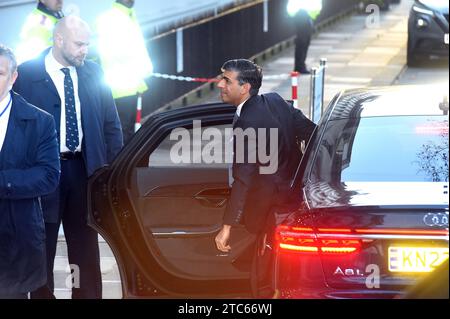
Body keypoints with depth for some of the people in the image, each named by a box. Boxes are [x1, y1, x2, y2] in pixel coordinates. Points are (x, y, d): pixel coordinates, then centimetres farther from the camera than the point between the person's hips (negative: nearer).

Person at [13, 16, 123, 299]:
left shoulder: (93, 73, 5)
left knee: (86, 253, 11)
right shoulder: (26, 74, -8)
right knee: (42, 252, 7)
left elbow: (111, 124, 9)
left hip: (84, 170, 4)